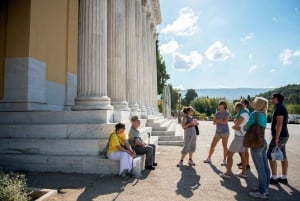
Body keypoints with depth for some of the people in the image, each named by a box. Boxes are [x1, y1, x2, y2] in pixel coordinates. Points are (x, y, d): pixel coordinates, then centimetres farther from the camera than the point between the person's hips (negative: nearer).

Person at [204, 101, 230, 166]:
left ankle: (224, 161, 1)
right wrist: (219, 120, -16)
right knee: (212, 145, 5)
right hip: (218, 132, 5)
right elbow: (214, 122, 2)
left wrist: (217, 120, -8)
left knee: (224, 146, -7)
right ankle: (209, 158, 16)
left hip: (225, 132, -5)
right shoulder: (217, 113, 8)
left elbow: (225, 122, -20)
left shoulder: (227, 113, -6)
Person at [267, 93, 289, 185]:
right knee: (283, 157, 12)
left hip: (279, 136, -10)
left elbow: (279, 123, -24)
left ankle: (274, 178, 2)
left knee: (270, 156, -4)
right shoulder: (282, 108, 16)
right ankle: (284, 178, 20)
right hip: (284, 135, 10)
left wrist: (276, 138, -24)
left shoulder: (279, 108, -15)